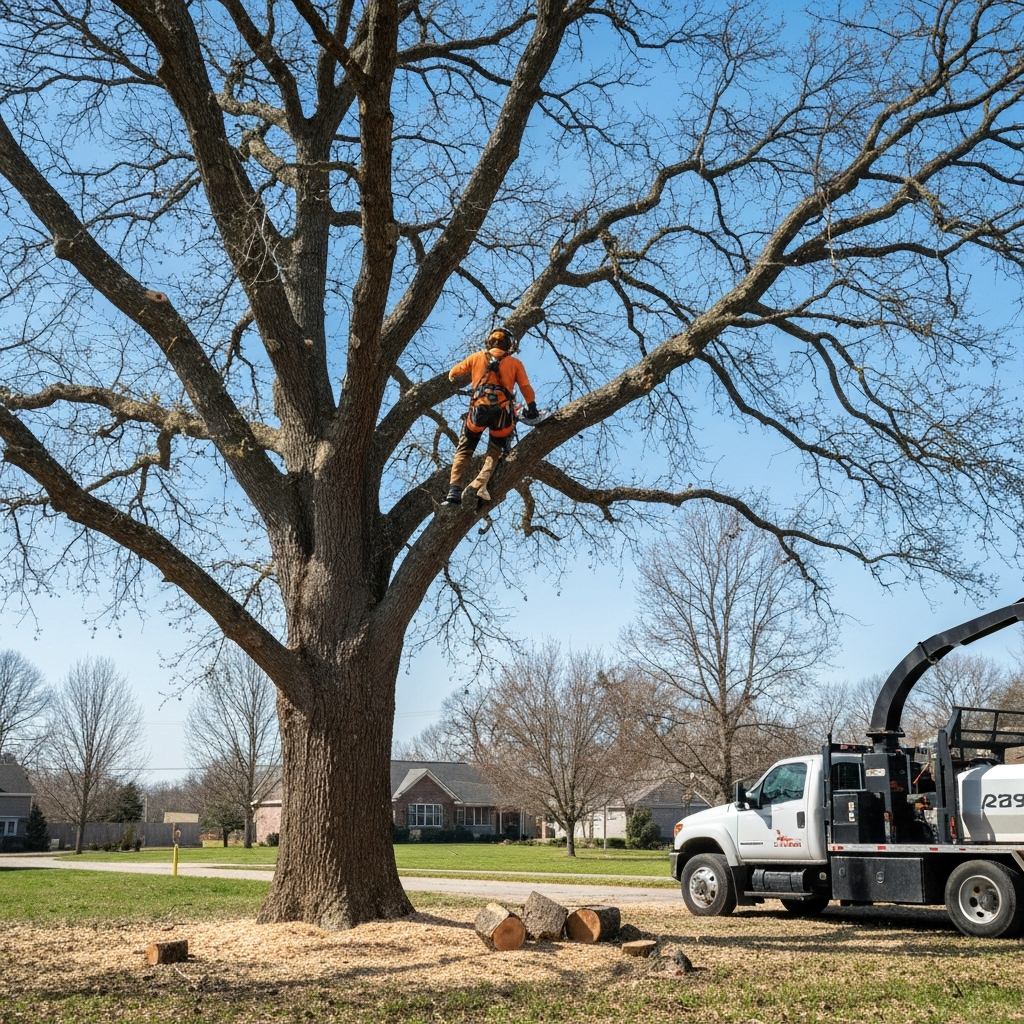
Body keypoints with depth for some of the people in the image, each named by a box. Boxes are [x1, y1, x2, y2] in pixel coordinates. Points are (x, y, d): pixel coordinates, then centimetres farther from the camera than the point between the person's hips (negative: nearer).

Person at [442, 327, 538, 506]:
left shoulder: (477, 357, 15)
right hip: (502, 411, 0)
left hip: (478, 408, 0)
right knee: (495, 451, 14)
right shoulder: (515, 363, 13)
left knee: (464, 451, 9)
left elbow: (453, 373, 25)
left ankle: (455, 492, -7)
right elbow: (526, 388, 5)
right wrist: (532, 408, 12)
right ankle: (480, 483, -12)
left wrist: (452, 377, 46)